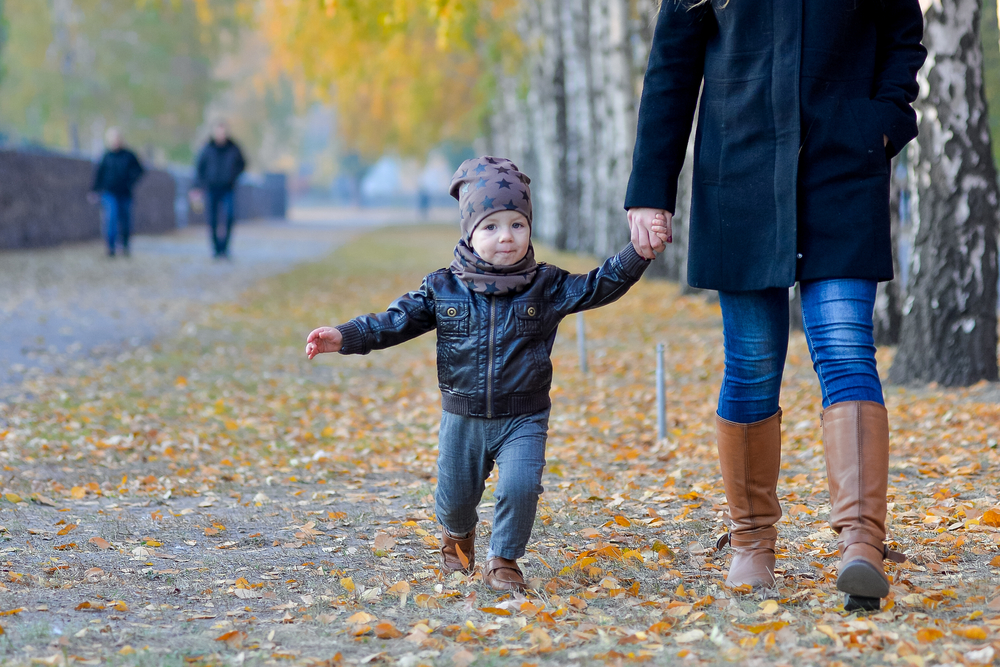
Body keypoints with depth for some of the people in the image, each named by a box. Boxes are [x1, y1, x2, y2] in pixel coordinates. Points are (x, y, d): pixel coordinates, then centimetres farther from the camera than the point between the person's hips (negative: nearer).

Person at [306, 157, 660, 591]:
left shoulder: (546, 287, -4)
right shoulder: (443, 289, -3)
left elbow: (600, 286, -9)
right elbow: (396, 321, -3)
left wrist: (639, 253, -22)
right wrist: (345, 337, -16)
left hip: (523, 418, -1)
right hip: (463, 418, 1)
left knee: (520, 486, -21)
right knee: (455, 494, 11)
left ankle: (503, 560, 3)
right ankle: (458, 534, 48)